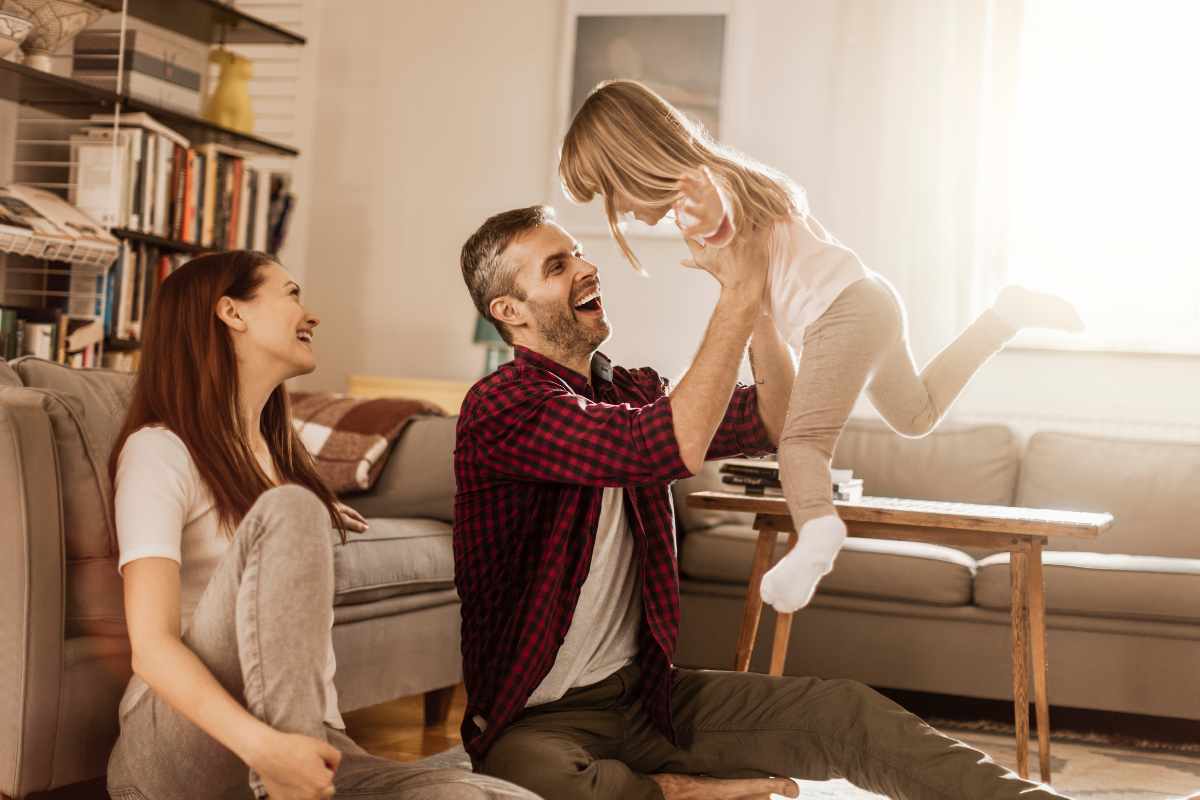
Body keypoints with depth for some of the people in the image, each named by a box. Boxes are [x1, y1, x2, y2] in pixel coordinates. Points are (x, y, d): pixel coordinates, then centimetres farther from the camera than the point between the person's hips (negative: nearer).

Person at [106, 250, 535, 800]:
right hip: (177, 750, -5)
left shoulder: (276, 449, 20)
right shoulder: (159, 450, -4)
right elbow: (152, 645, -17)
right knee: (288, 510, -29)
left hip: (303, 733, 5)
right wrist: (263, 745, -31)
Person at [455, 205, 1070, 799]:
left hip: (646, 692, 7)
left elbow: (772, 421, 9)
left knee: (845, 712, -10)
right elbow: (676, 447, -29)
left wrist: (756, 295, -4)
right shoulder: (500, 406, -16)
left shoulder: (629, 391, 12)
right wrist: (739, 292, -23)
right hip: (535, 722, -7)